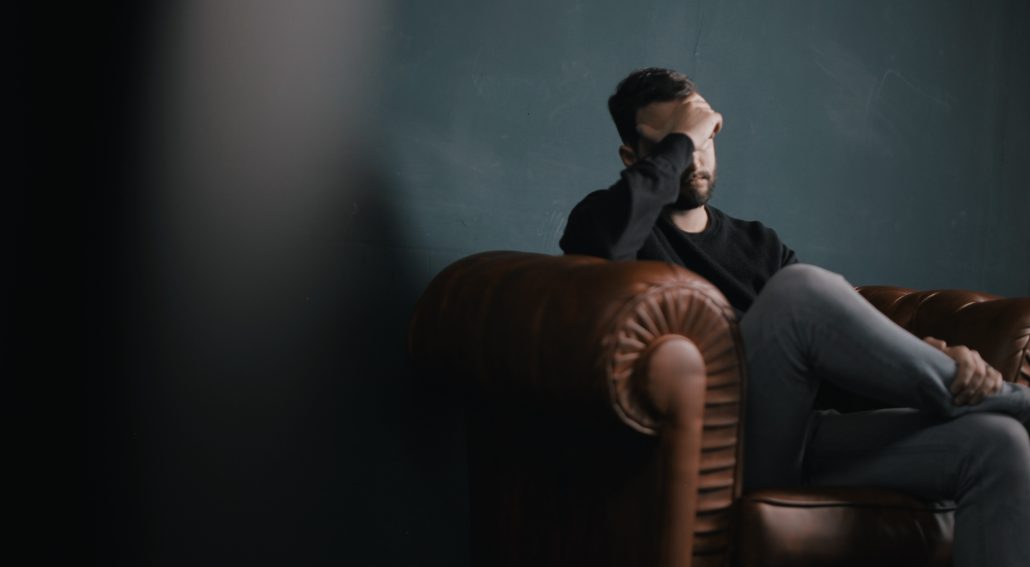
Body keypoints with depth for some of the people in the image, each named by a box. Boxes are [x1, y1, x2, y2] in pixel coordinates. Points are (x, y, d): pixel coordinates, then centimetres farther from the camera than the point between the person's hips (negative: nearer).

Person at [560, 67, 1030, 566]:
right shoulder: (608, 219, 8)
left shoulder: (757, 243, 25)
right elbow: (605, 242, -20)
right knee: (801, 288, -30)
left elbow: (848, 330, 13)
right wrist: (679, 141, -7)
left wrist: (938, 355, -7)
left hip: (800, 441, 6)